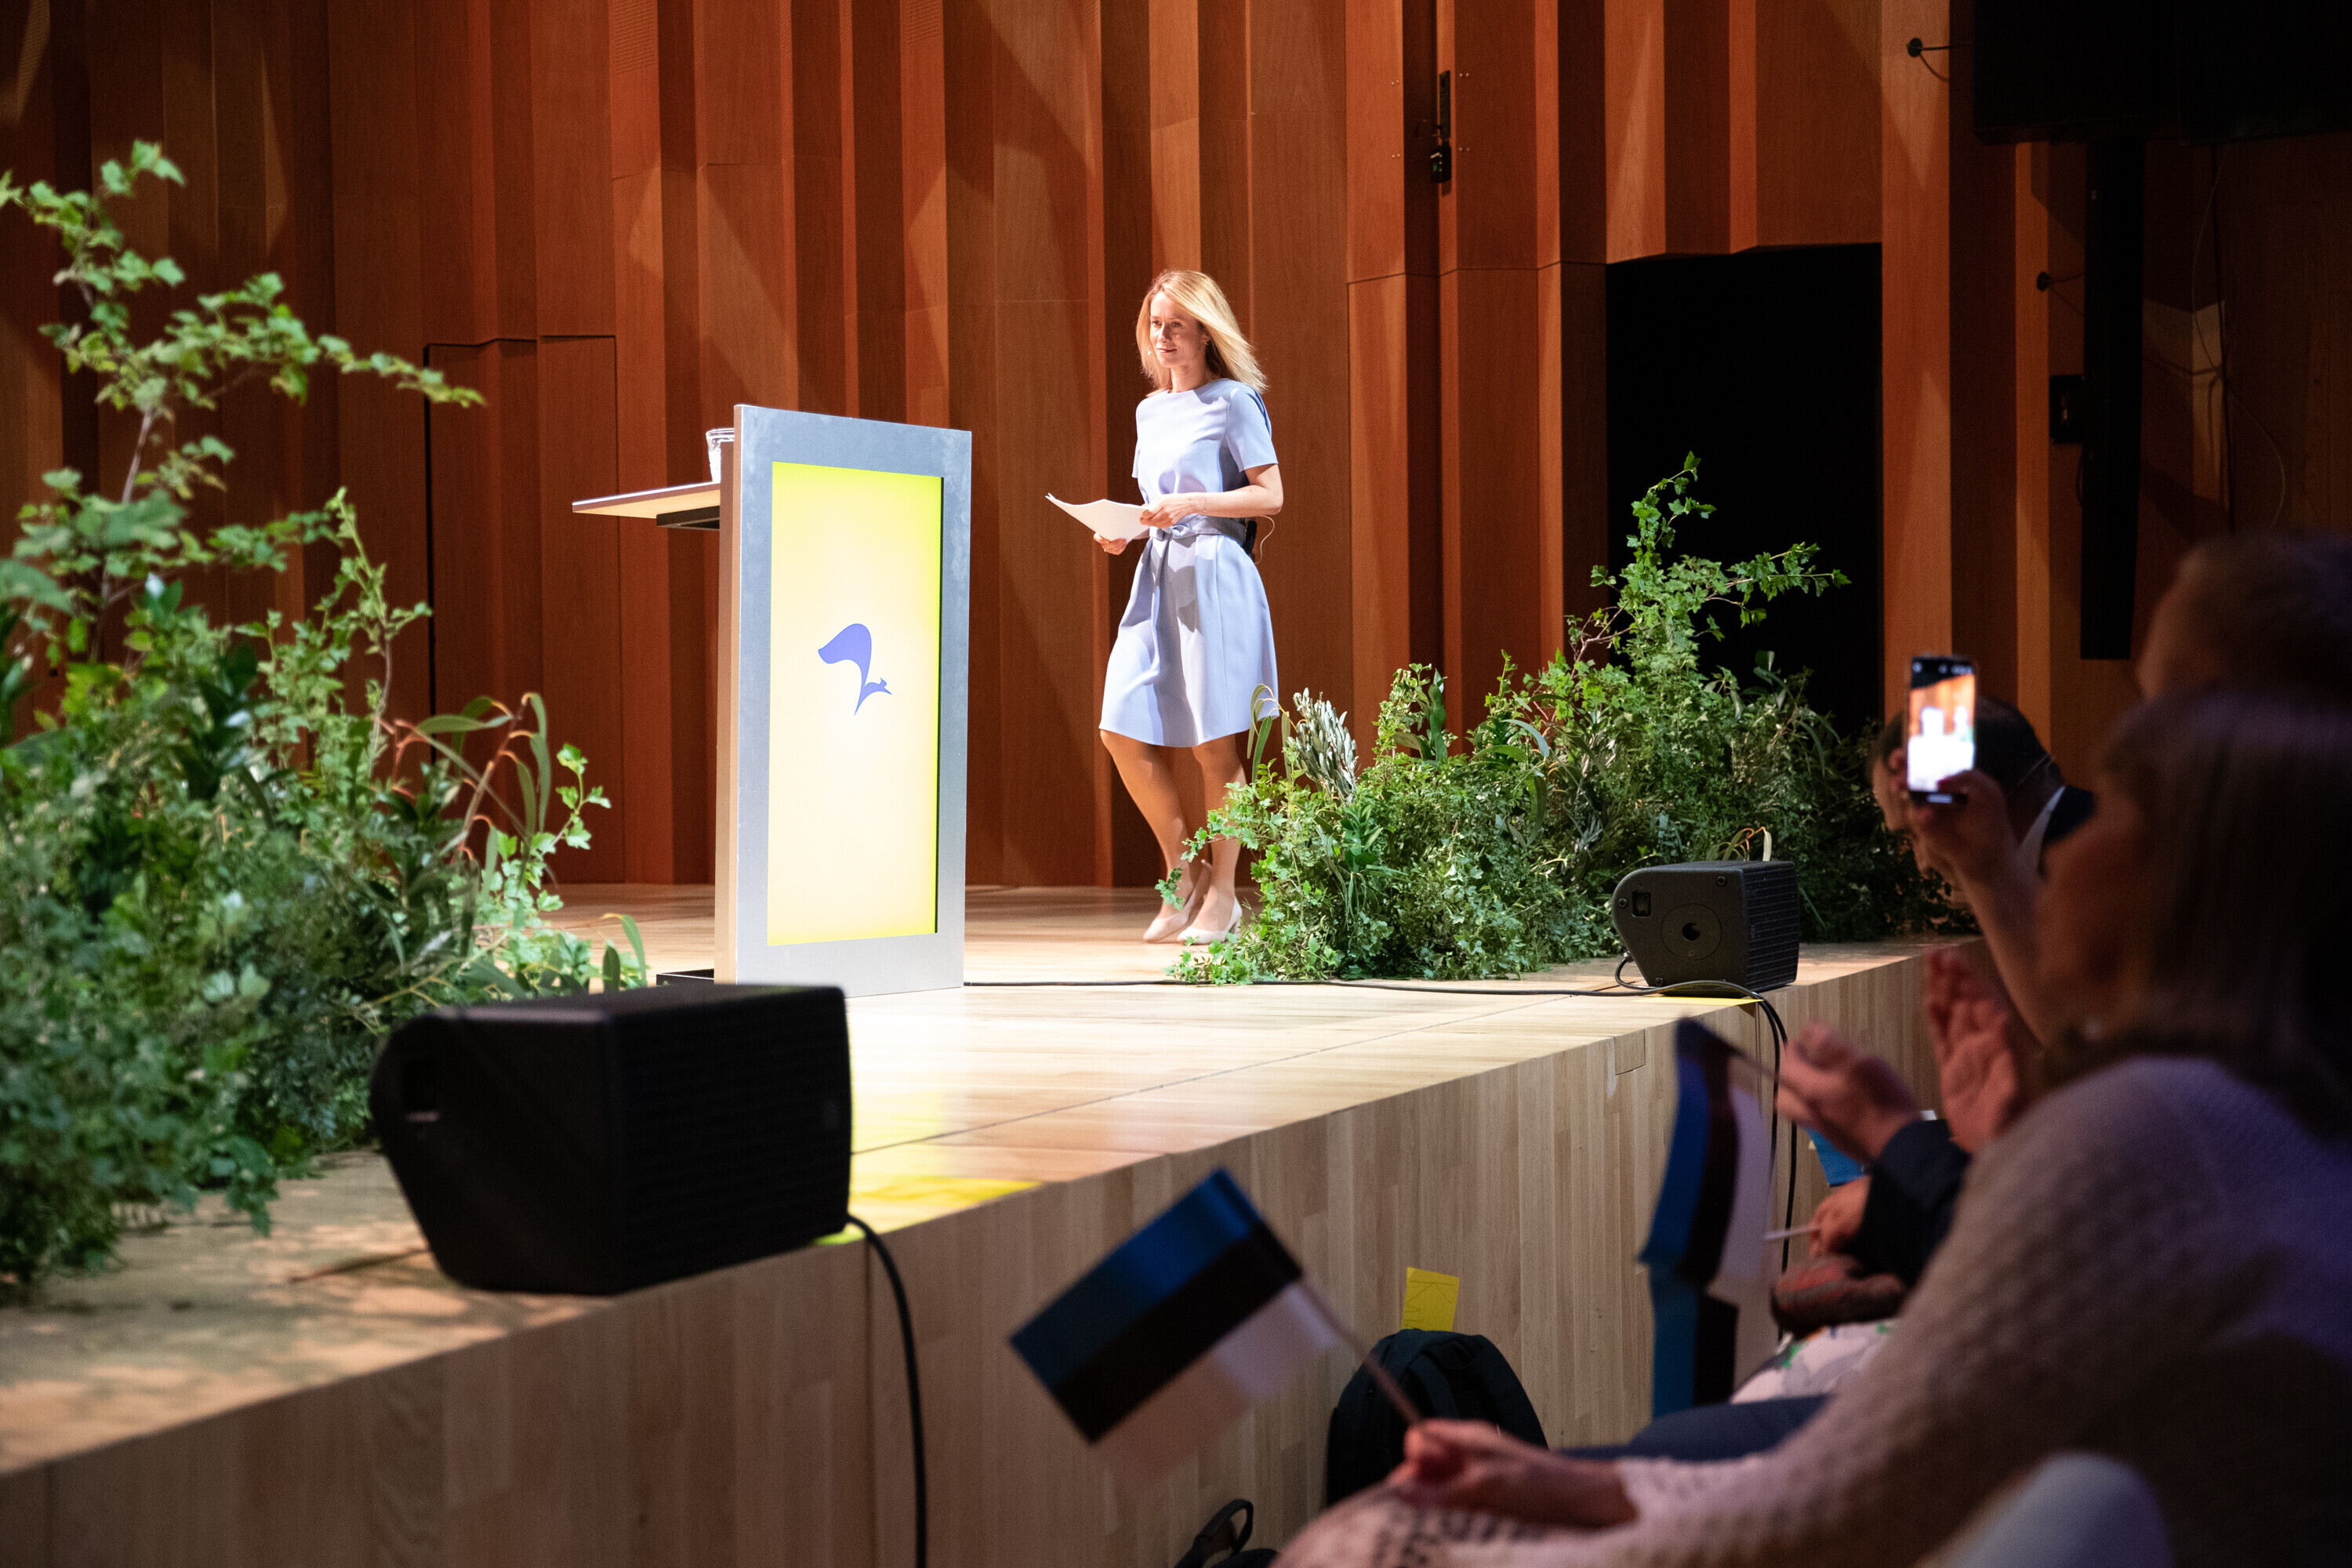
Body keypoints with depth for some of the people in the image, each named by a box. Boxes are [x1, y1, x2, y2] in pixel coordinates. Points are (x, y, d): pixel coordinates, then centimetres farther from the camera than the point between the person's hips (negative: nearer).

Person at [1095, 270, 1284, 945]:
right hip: (1157, 573, 7)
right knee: (1123, 731, -3)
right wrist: (1123, 531, 5)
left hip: (1214, 573, -7)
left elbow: (1270, 495, -9)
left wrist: (1190, 504, -18)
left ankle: (1222, 891, 9)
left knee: (1213, 743, -3)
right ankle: (1183, 873, 12)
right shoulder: (1150, 410, 17)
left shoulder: (1232, 402, -4)